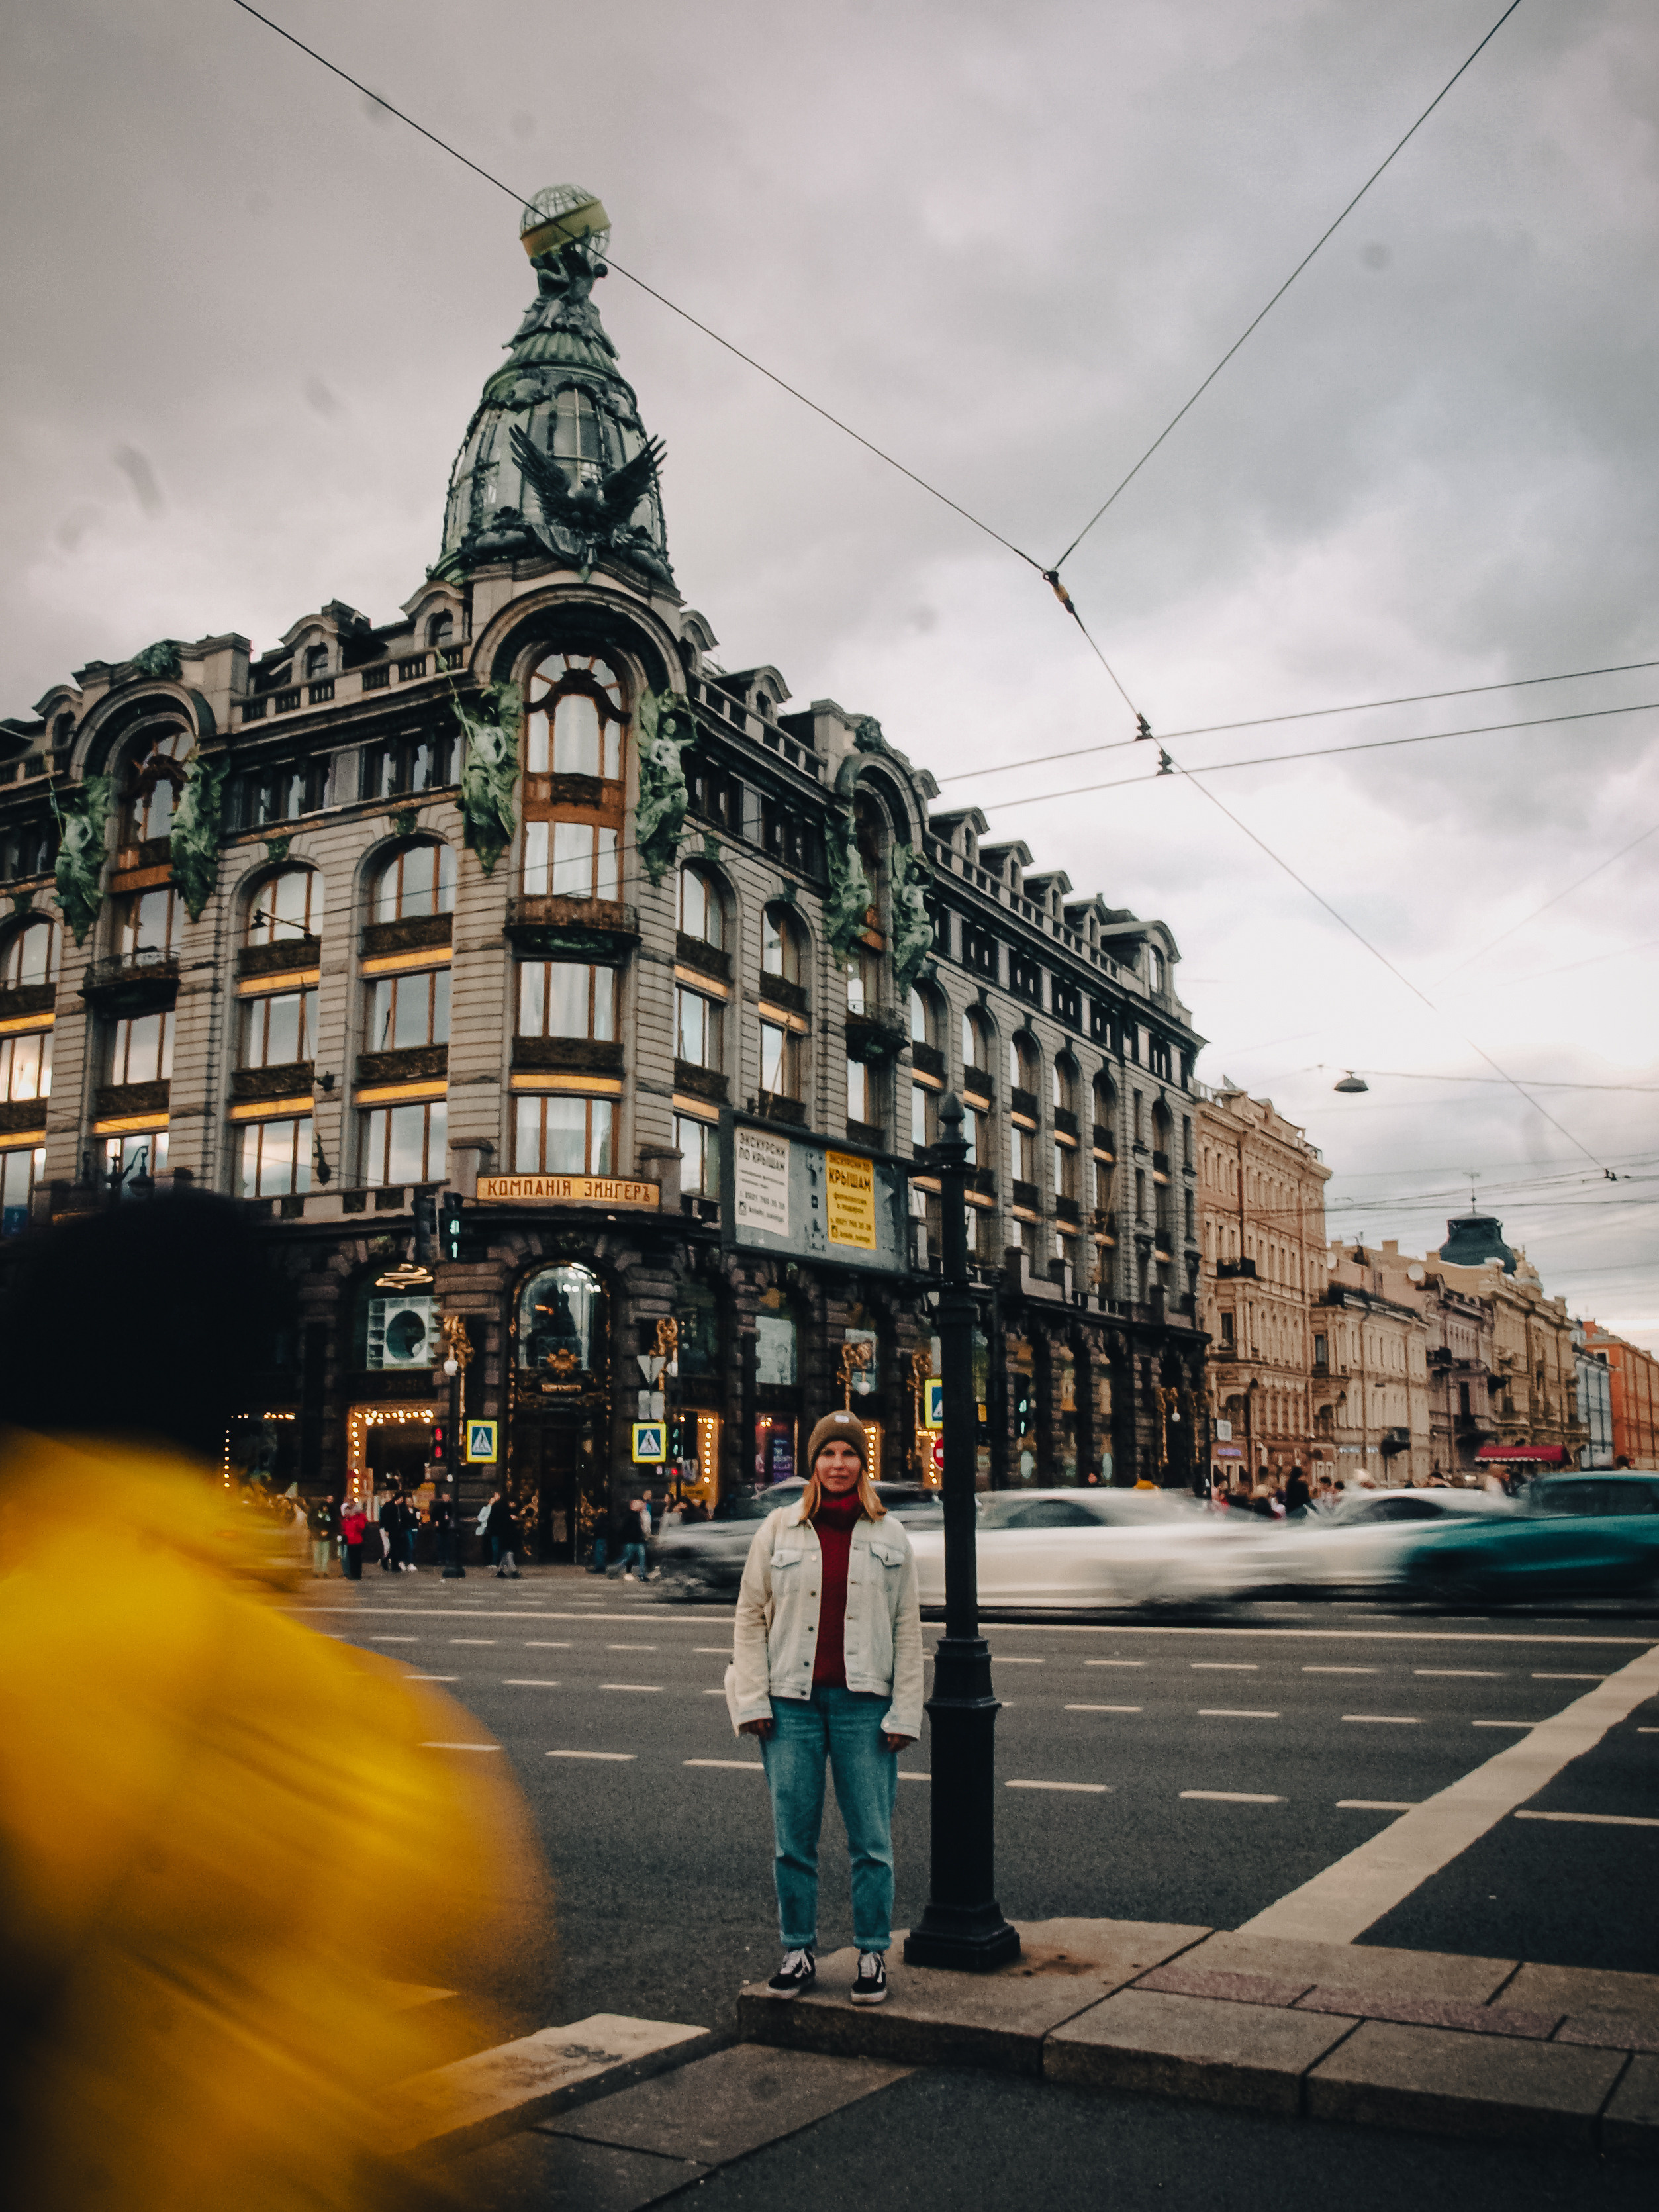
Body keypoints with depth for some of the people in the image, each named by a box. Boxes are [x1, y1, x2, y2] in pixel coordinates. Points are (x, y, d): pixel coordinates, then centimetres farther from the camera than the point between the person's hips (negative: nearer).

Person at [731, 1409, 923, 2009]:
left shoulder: (889, 1536, 5)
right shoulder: (779, 1529, 3)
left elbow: (907, 1629, 6)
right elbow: (750, 1616, 6)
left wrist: (905, 1711, -1)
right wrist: (752, 1700, -1)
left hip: (864, 1701, 0)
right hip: (792, 1701, 1)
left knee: (871, 1837, 4)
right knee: (792, 1838, 7)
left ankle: (872, 1954, 19)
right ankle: (798, 1950, 22)